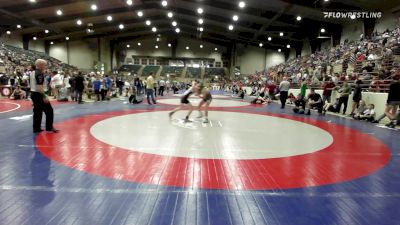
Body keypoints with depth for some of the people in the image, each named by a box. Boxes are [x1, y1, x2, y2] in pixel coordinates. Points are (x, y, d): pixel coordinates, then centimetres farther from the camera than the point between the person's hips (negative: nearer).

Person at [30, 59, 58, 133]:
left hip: (33, 94, 10)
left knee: (37, 111, 14)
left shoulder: (33, 73, 13)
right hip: (38, 95, -10)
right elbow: (39, 87, -24)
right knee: (49, 110, -2)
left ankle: (36, 128, 17)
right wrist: (44, 97, -25)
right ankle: (49, 127, 2)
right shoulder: (39, 74, -18)